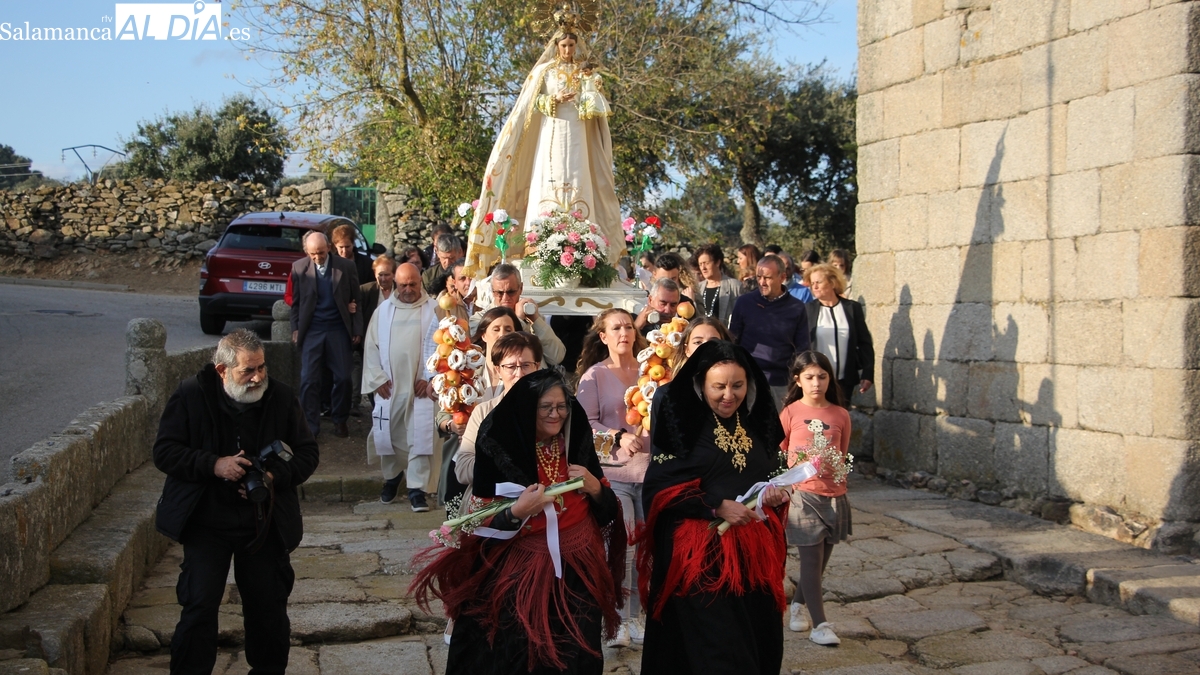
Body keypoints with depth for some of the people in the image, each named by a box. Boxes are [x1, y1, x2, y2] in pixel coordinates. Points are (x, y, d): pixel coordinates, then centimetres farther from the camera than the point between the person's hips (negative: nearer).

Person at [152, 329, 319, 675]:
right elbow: (164, 452, -6)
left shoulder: (281, 397, -3)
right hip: (206, 521, -2)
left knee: (269, 608, 8)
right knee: (199, 605, -6)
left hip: (264, 522, 2)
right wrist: (213, 465, -21)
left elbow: (308, 453, 3)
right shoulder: (191, 395, -7)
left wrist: (274, 475, -16)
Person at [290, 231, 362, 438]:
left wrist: (357, 330, 0)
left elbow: (356, 300, 3)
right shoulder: (299, 268, -1)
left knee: (343, 378, 4)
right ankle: (311, 426, 7)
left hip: (338, 330, 0)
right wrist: (295, 329, 0)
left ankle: (339, 421, 22)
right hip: (311, 330, 0)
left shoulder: (346, 267, -3)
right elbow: (296, 302, 7)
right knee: (309, 380, -2)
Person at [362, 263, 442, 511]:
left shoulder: (433, 310, -1)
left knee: (420, 437, -6)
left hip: (421, 387, -3)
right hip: (389, 387, 3)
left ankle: (417, 489, -4)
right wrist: (378, 379, -2)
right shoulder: (383, 311, 7)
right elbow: (371, 347, 7)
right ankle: (391, 477, 33)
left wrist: (430, 378, -11)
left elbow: (441, 346, -4)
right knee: (388, 435, 12)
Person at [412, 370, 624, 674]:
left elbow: (609, 513, 6)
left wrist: (595, 488, -14)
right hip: (520, 577, -3)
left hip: (577, 573, 3)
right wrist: (516, 512, -27)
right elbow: (480, 525, -10)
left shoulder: (579, 445, 0)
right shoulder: (499, 451, -10)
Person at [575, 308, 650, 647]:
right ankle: (620, 622, -3)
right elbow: (585, 421, -4)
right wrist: (618, 437, -16)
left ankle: (634, 616, 19)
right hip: (611, 471, -3)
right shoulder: (594, 375, 4)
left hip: (650, 468, 3)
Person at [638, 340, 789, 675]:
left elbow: (775, 472, 20)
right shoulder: (681, 421, -7)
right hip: (700, 553, -5)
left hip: (754, 552, 5)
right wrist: (717, 507, -19)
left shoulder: (759, 419, 8)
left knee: (756, 645, 8)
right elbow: (660, 488, -12)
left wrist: (776, 492, -3)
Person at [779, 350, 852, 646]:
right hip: (803, 494, -4)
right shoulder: (791, 412, -3)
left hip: (834, 496, 4)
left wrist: (840, 469, -4)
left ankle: (796, 605, 33)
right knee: (811, 559, -3)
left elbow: (842, 456, 14)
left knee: (821, 559, 12)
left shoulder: (840, 415, 4)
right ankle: (820, 624, 1)